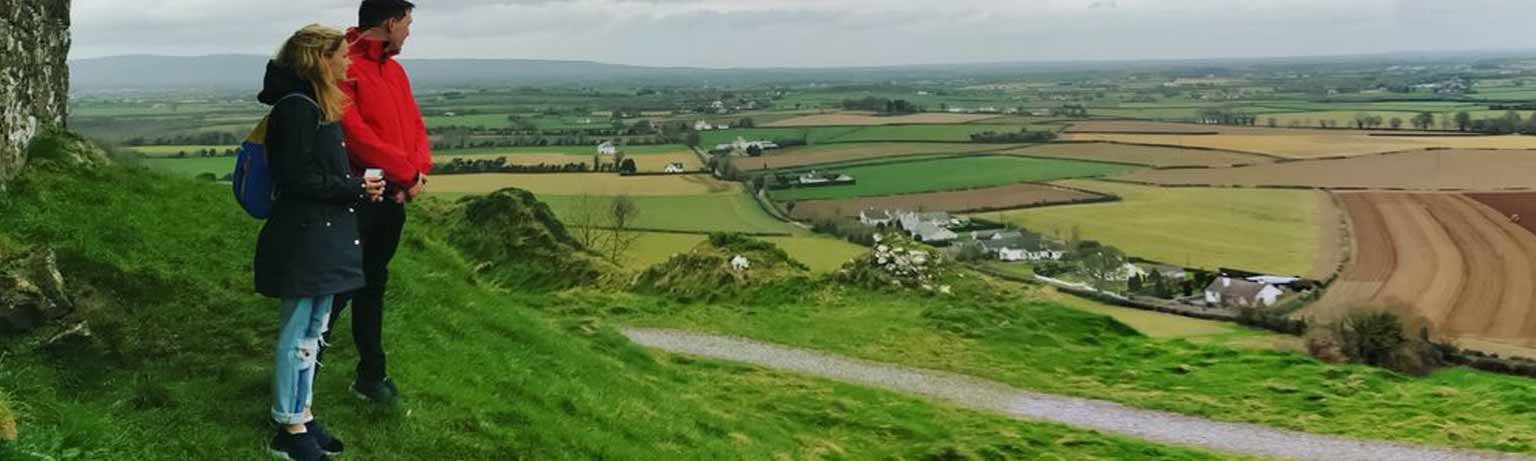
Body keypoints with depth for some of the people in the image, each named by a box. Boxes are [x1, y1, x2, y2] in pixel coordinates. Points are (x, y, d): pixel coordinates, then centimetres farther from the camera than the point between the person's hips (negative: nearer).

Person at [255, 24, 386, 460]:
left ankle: (303, 415, 28)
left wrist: (360, 186, 2)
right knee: (297, 335, 0)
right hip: (302, 240, -10)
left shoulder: (317, 106, 14)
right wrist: (355, 189, -14)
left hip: (322, 238, 10)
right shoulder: (296, 108, -17)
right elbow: (296, 179, -20)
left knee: (312, 332, 17)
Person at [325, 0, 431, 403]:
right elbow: (355, 135, -21)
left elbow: (414, 124, 13)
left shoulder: (394, 70, 14)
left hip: (394, 198, 8)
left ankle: (371, 375, 25)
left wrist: (420, 169, -6)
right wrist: (407, 173, -14)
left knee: (373, 287, 16)